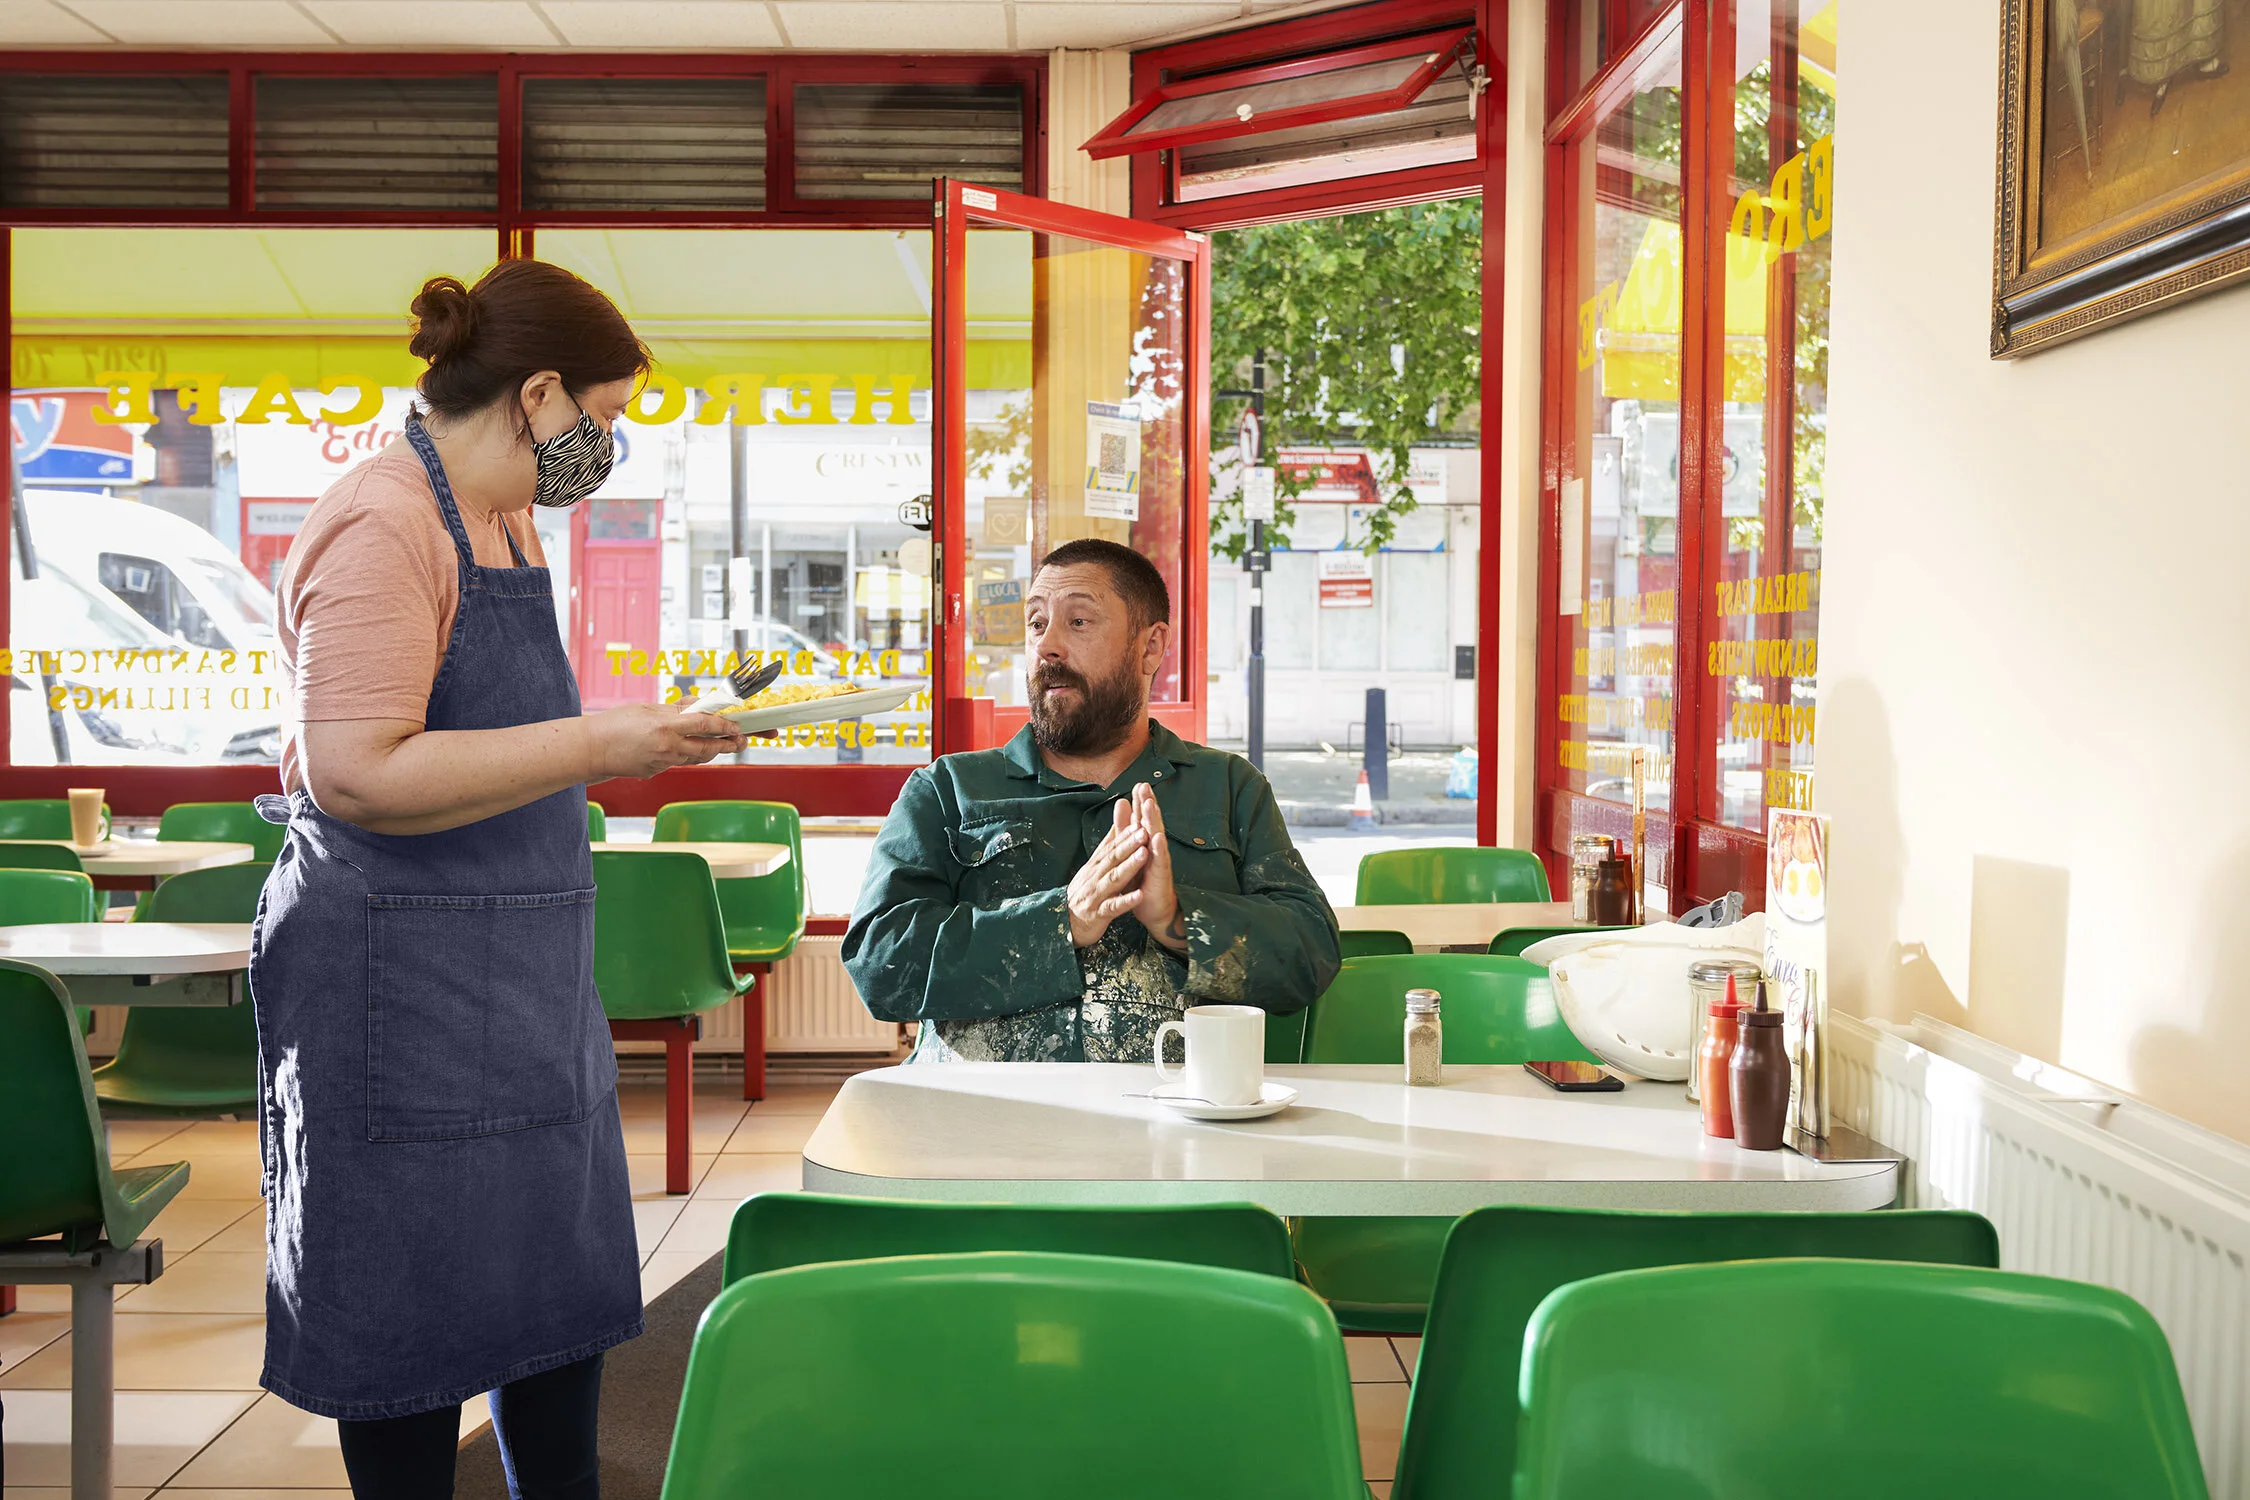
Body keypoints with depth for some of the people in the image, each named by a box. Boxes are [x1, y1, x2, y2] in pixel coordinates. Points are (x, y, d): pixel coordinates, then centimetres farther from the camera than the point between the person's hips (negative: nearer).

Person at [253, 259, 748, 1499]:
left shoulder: (508, 524, 14)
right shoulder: (380, 527, -17)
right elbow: (356, 772, -26)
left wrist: (632, 735, 15)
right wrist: (591, 747, -24)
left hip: (525, 978, 10)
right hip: (401, 986, -10)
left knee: (566, 1297, 17)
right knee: (416, 1330, 3)